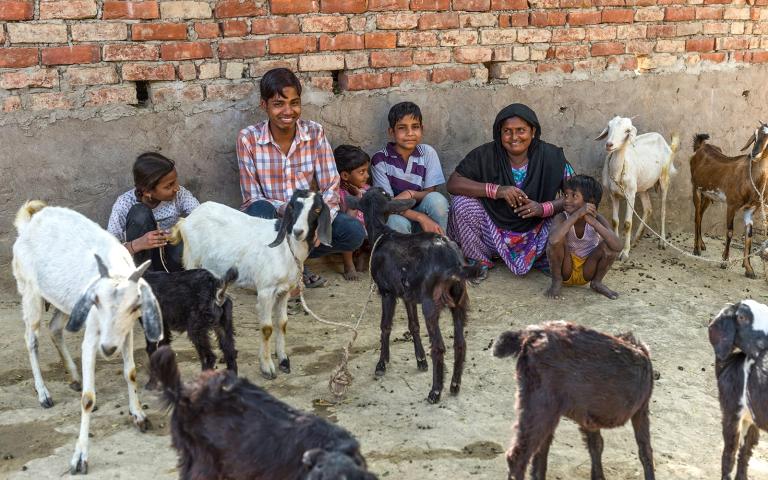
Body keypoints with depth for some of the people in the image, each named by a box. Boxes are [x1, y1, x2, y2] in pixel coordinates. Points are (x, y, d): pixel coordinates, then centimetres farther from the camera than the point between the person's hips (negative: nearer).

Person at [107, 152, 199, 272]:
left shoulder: (179, 194, -16)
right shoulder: (124, 205, -22)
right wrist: (136, 245, -40)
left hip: (169, 255, 2)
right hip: (142, 259, -2)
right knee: (140, 213, -28)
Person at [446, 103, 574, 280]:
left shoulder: (552, 156, -9)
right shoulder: (485, 155, -10)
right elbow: (453, 183, -17)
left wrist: (544, 208, -29)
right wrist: (496, 190, -28)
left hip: (536, 236, 1)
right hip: (494, 233, 0)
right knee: (462, 203, -23)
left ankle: (546, 260, 7)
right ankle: (479, 262, 0)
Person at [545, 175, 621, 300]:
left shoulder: (598, 219, -17)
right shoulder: (561, 218, -22)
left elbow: (618, 247, -33)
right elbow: (553, 240, -46)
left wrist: (593, 222, -39)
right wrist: (577, 214, -43)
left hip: (586, 271, 2)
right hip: (565, 270, -2)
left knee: (609, 245, -24)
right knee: (558, 240, -31)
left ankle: (597, 282, 2)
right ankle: (556, 281, -7)